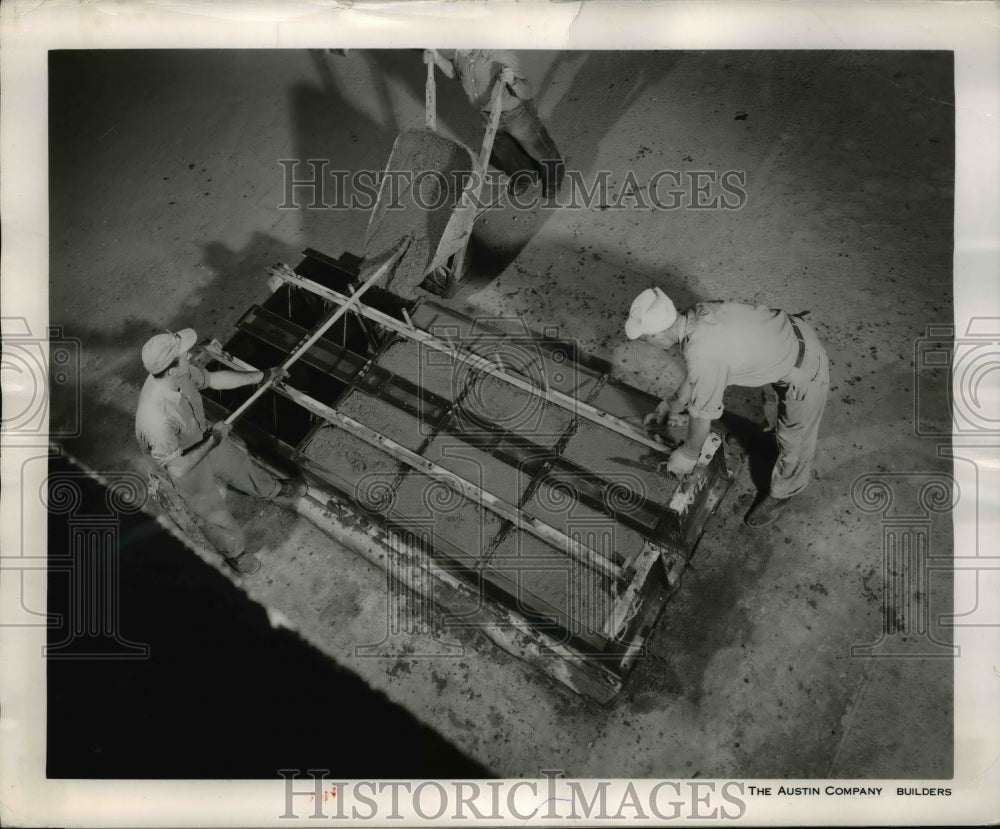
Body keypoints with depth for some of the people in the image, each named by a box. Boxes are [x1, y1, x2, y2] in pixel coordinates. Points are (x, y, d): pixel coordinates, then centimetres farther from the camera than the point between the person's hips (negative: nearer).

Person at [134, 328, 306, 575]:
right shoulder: (156, 420, -47)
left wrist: (262, 376, -1)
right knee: (214, 514, 19)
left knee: (240, 465, 31)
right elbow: (178, 468, -35)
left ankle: (274, 490, 63)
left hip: (203, 439, 6)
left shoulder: (180, 373, -26)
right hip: (185, 464, -6)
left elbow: (213, 379, -5)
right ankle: (233, 551, 51)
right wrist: (213, 440, -29)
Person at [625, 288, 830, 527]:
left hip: (805, 371, -6)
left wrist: (689, 454, -2)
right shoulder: (698, 313, -10)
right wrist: (673, 404, 19)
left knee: (794, 439, 19)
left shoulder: (703, 355, -36)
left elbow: (702, 416, -19)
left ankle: (783, 493, 44)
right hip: (794, 334, 6)